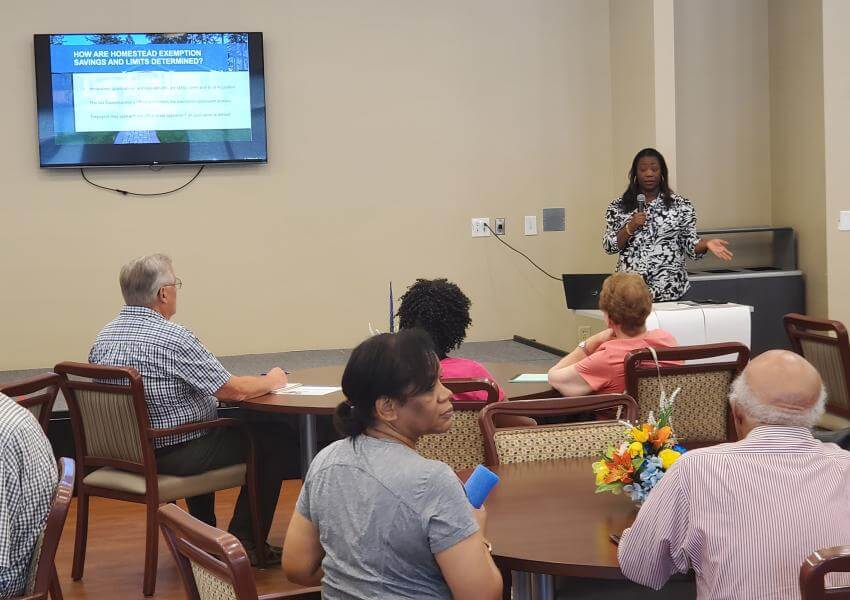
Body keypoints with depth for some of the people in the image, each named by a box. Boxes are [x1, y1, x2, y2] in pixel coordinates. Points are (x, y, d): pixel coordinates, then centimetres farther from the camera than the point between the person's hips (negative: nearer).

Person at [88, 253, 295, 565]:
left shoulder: (104, 337, 2)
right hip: (174, 455, -9)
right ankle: (245, 544, 9)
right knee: (277, 437, 3)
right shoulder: (173, 338, -22)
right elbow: (234, 390, -19)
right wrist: (271, 380, 2)